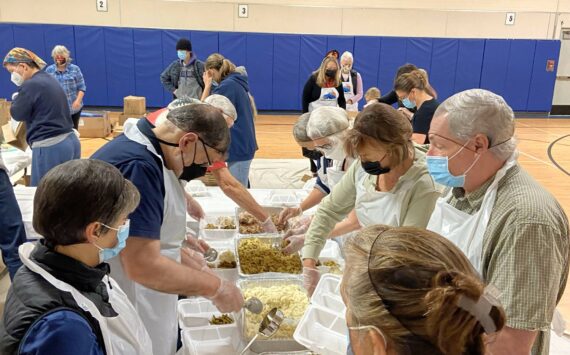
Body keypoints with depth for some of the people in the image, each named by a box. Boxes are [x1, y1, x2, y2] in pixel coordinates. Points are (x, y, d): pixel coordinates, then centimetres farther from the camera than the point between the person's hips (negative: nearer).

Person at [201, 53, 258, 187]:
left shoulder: (227, 86, -17)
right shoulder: (236, 82, 12)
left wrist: (207, 85, -6)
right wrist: (211, 87, 8)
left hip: (239, 145, -10)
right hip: (243, 144, 10)